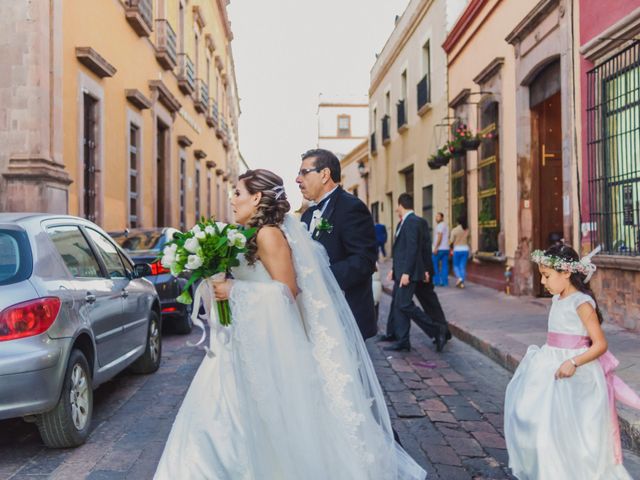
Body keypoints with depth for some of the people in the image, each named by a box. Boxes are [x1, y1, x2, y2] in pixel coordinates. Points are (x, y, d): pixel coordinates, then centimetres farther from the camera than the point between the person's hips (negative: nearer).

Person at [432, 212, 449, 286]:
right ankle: (445, 282, 1)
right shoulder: (446, 225, 19)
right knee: (445, 265, 4)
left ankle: (436, 281, -2)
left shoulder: (440, 225, -10)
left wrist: (436, 248, -21)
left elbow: (439, 237, -19)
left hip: (439, 249, -9)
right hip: (446, 248, 9)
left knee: (434, 264, 0)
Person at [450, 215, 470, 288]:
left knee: (456, 266, 11)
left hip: (457, 249, -3)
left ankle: (459, 278, -13)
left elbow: (451, 241, -7)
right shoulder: (467, 230, 2)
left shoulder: (454, 230, -9)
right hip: (465, 249, 3)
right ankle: (462, 283, 2)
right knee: (463, 267, 6)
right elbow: (468, 240, 7)